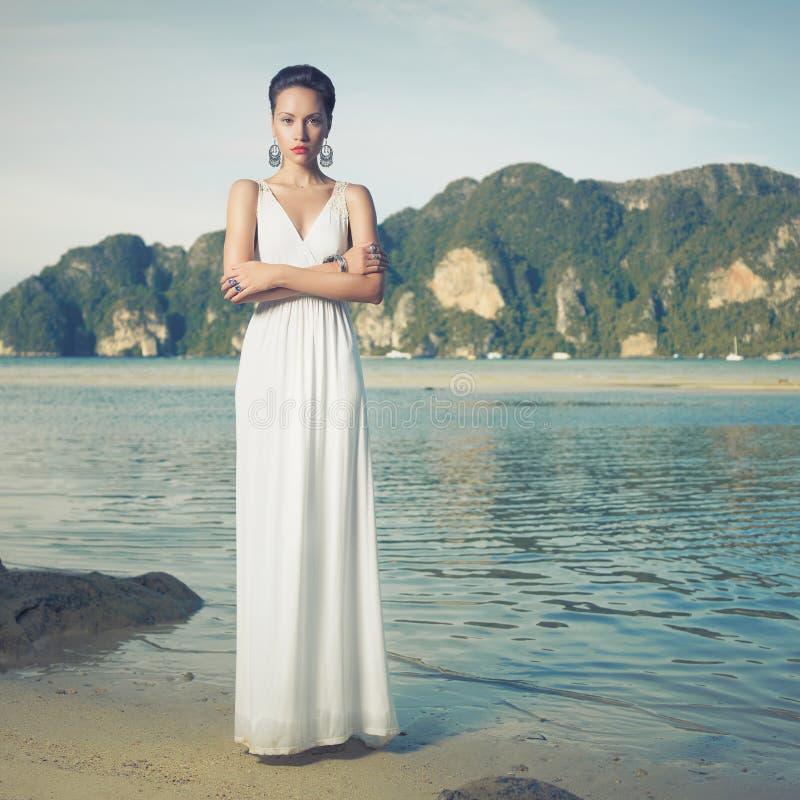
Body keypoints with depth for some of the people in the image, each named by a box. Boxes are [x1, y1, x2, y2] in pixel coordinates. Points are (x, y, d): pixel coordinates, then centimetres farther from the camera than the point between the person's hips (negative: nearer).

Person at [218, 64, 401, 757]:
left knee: (334, 530, -1)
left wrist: (280, 274, -9)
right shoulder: (249, 193, 11)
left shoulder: (353, 197, 12)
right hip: (271, 368, 0)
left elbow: (372, 287, -4)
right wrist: (335, 270, -6)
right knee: (273, 536, -3)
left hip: (333, 369, 1)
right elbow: (237, 286, -4)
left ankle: (337, 704, 7)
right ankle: (277, 711, 5)